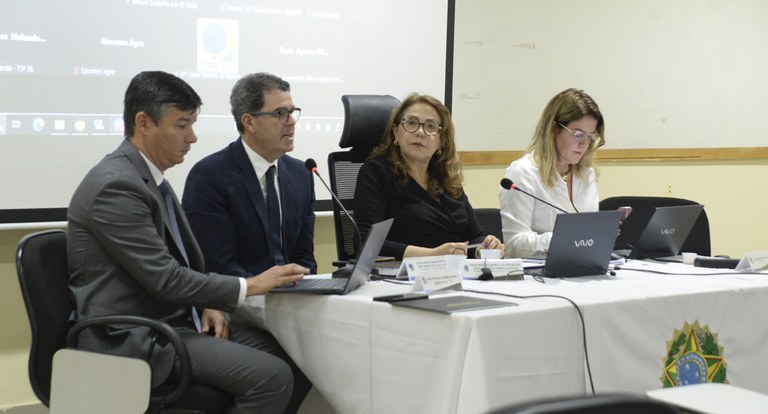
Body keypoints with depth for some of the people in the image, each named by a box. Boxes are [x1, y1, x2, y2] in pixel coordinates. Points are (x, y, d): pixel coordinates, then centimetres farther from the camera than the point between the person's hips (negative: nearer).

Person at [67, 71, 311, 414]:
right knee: (272, 377, -22)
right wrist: (249, 286, -16)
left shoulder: (149, 178, 13)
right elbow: (165, 279, -22)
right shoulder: (116, 185, -18)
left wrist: (207, 304, 2)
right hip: (135, 336, -10)